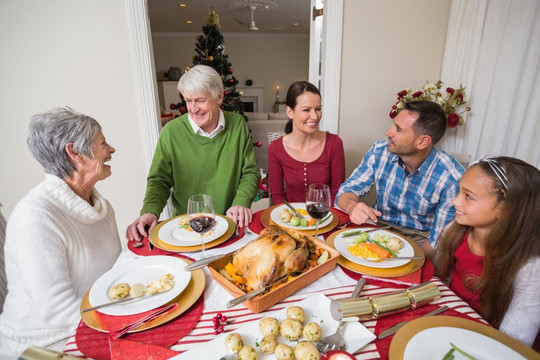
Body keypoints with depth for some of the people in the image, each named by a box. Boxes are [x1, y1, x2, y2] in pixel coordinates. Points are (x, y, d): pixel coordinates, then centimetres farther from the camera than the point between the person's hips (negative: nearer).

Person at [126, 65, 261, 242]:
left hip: (231, 222, 1)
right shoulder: (171, 132, -5)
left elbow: (251, 172, 6)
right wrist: (150, 211, -15)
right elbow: (159, 181, 3)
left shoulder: (238, 124, 0)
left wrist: (241, 203, -11)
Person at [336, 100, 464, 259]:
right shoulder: (379, 152, -10)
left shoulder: (452, 178, -20)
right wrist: (352, 206, -28)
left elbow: (439, 241, -14)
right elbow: (347, 189, -4)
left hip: (420, 237, -3)